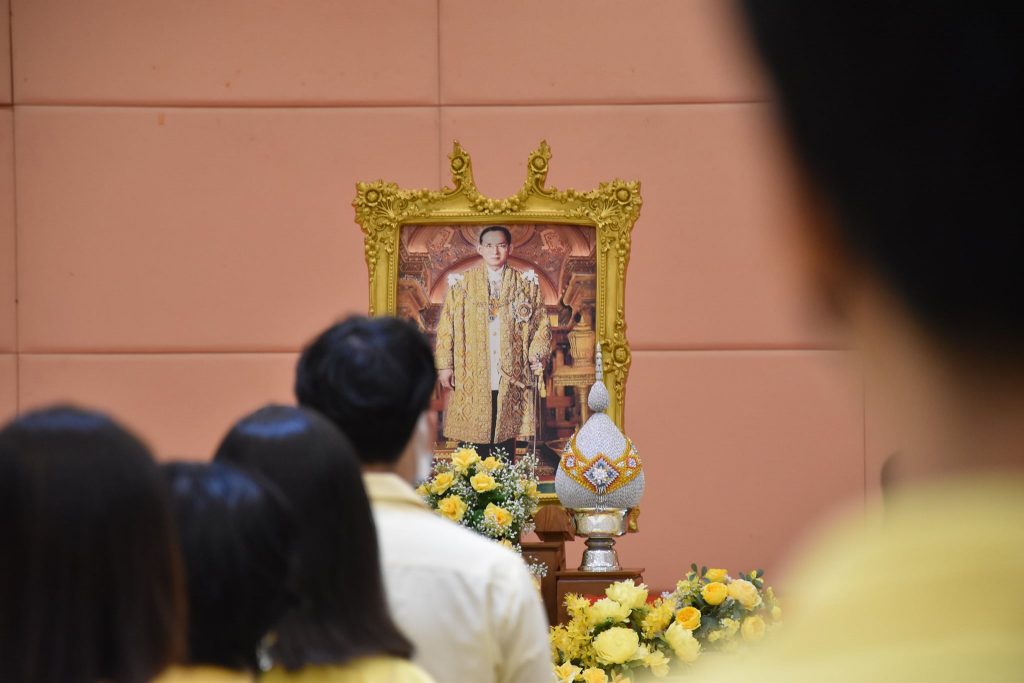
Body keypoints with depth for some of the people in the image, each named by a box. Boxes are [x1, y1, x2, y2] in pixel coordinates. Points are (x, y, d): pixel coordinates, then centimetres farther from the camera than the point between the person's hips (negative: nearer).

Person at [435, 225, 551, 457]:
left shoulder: (526, 284, 10)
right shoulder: (461, 283, 8)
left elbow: (541, 325, 10)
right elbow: (446, 327, 6)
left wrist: (537, 355, -6)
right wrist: (444, 366, -2)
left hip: (510, 381, 1)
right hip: (470, 381, -1)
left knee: (505, 445, 0)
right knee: (472, 452, -4)